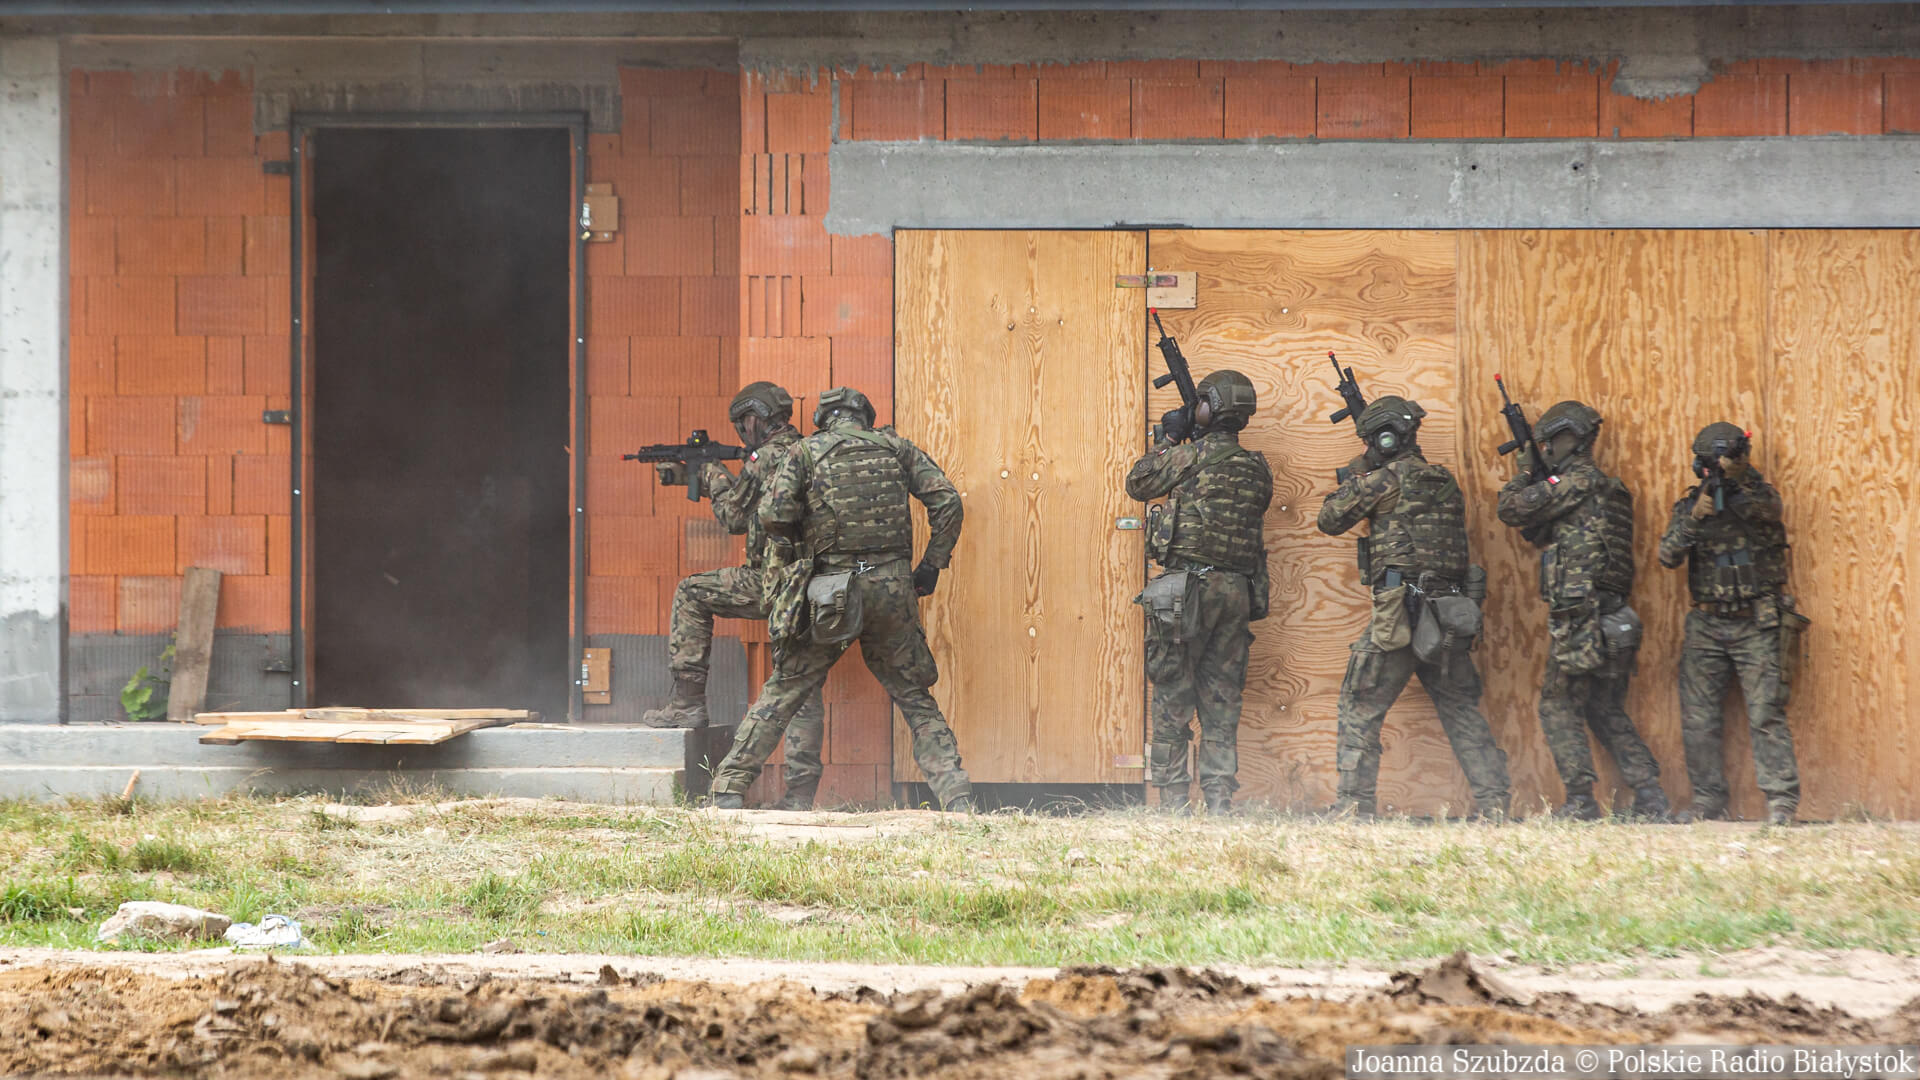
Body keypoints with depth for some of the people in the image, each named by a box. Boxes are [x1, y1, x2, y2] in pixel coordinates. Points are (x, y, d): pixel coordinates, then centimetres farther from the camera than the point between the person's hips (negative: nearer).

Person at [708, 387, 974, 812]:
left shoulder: (808, 451, 4)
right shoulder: (896, 448, 11)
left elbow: (774, 511, -10)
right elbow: (947, 501, 3)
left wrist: (793, 555, 7)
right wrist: (931, 565, 9)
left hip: (831, 590, -2)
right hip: (892, 585, 2)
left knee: (783, 692, 8)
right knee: (915, 698, 11)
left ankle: (729, 788, 6)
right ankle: (957, 798, 1)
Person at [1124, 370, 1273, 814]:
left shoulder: (1191, 456, -10)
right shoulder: (1257, 469, 8)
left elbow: (1139, 482, 2)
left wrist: (1168, 439, 15)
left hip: (1186, 588, -5)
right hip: (1238, 590, 5)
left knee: (1172, 701, 1)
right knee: (1222, 702, 9)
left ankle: (1172, 803, -1)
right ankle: (1219, 804, 5)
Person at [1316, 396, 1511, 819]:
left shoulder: (1384, 479, -7)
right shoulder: (1446, 482, 14)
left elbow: (1331, 520, 2)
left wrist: (1351, 478, 18)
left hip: (1401, 610, -6)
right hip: (1451, 611, 6)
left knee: (1361, 708, 3)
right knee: (1462, 710, 12)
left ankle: (1354, 803, -3)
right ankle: (1493, 802, 5)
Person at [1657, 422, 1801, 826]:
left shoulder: (1760, 492, 1)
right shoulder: (1690, 502, 7)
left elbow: (1766, 508, -23)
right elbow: (1668, 556, -3)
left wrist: (1737, 481, -37)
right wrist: (1694, 518, -18)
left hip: (1757, 625, -3)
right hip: (1707, 625, 3)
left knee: (1766, 713, -10)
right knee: (1697, 717, 2)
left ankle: (1782, 800, -10)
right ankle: (1707, 799, 11)